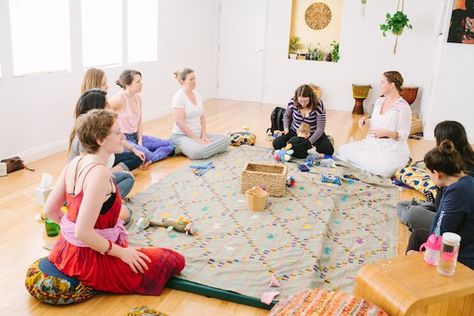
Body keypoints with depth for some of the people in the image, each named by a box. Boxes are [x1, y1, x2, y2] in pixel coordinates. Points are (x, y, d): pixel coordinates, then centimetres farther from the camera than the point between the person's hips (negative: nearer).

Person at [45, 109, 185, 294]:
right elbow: (83, 232, -30)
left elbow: (49, 211, 5)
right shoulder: (99, 173, -28)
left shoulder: (75, 163, -1)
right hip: (90, 261, -9)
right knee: (175, 261, -3)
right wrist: (122, 253, -19)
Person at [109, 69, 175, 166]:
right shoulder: (119, 98, -18)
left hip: (136, 136, 9)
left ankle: (148, 160, -14)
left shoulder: (138, 97, 6)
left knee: (169, 145, 2)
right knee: (144, 153, -36)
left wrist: (140, 140, 0)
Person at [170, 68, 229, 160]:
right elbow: (179, 122, -21)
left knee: (225, 140, -6)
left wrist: (203, 135, -3)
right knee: (198, 153, -37)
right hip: (182, 136, -8)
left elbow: (202, 117, 11)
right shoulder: (179, 97, -16)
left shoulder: (197, 94, 9)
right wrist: (197, 139, -20)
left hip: (198, 134, 8)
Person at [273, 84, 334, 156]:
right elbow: (287, 115, 7)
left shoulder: (318, 105, -23)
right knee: (276, 144, -19)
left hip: (313, 134, -2)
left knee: (329, 150, -25)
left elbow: (320, 128, -20)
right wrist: (286, 128, -10)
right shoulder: (292, 102, -16)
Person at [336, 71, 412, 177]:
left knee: (383, 169, -37)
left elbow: (403, 135, -13)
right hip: (371, 144, 7)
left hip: (392, 150, -7)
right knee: (342, 150, -6)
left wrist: (386, 133, -29)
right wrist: (365, 120, -1)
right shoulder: (379, 101, 8)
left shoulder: (403, 107, -14)